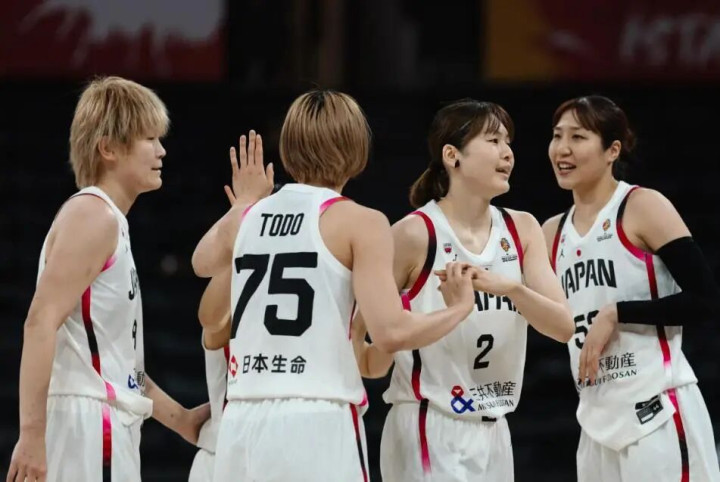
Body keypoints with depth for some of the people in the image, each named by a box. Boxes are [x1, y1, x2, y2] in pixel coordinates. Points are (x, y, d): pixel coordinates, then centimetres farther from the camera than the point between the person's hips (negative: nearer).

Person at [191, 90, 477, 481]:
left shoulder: (246, 217, 13)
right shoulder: (359, 222, -4)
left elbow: (202, 264, 37)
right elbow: (391, 331, -12)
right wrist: (458, 309, 5)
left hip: (242, 425, 6)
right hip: (316, 427, -6)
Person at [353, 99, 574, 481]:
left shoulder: (521, 230, 6)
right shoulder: (416, 234, -11)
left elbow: (563, 326, -5)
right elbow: (357, 331, -5)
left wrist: (510, 287, -22)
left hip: (493, 435, 6)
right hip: (429, 434, -6)